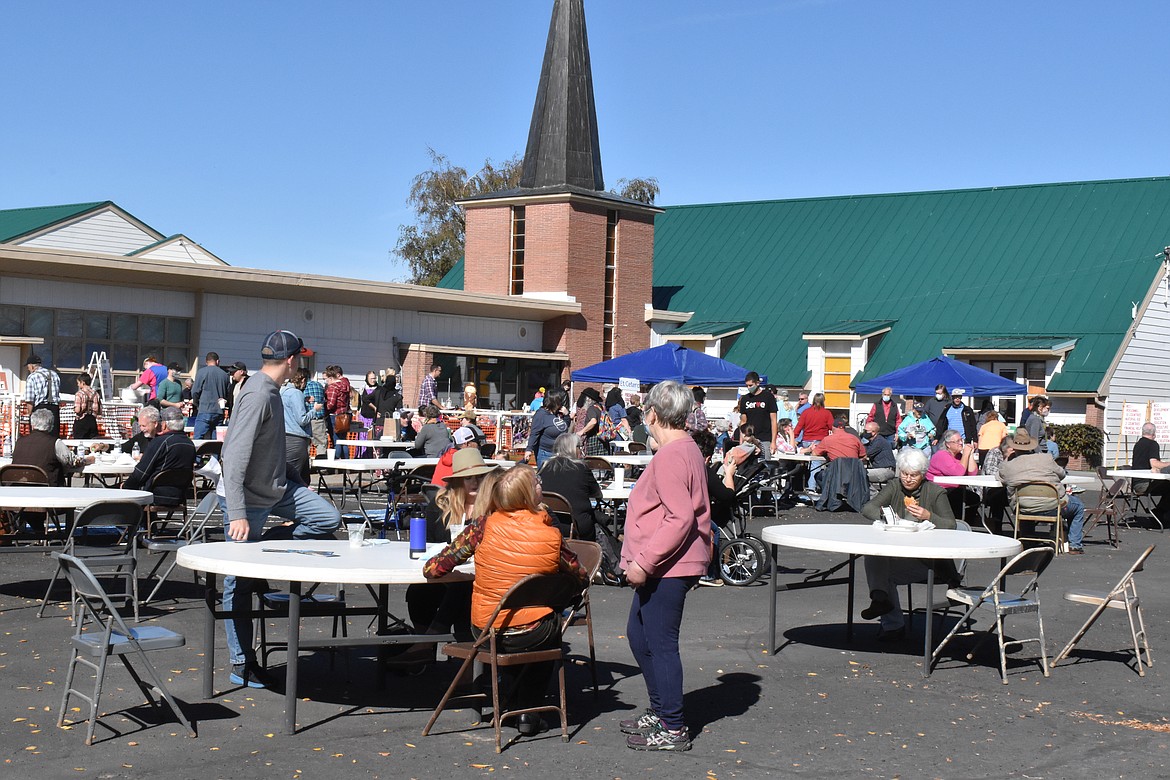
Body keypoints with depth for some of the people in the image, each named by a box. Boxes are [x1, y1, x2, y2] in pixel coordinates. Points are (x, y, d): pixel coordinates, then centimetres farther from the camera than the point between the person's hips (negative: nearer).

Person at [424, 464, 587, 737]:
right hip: (532, 635, -2)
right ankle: (527, 712, 30)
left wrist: (431, 564, 15)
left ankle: (511, 699, 44)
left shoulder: (485, 526, -12)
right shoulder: (552, 535, -12)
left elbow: (433, 569, -9)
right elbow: (581, 578, 3)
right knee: (552, 627, 33)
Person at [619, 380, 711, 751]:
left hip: (667, 567, -11)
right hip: (661, 567, 11)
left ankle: (673, 730, 5)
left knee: (660, 644, -3)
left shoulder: (670, 456, -19)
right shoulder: (688, 449, 14)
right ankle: (660, 711, 30)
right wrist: (642, 561, 21)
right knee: (639, 635, 19)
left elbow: (680, 518, -26)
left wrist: (643, 561, -24)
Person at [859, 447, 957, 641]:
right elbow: (867, 508, -1)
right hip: (896, 552, 4)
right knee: (873, 555, -29)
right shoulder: (894, 487, 12)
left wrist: (928, 516, -21)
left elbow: (951, 525, -4)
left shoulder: (936, 492, 4)